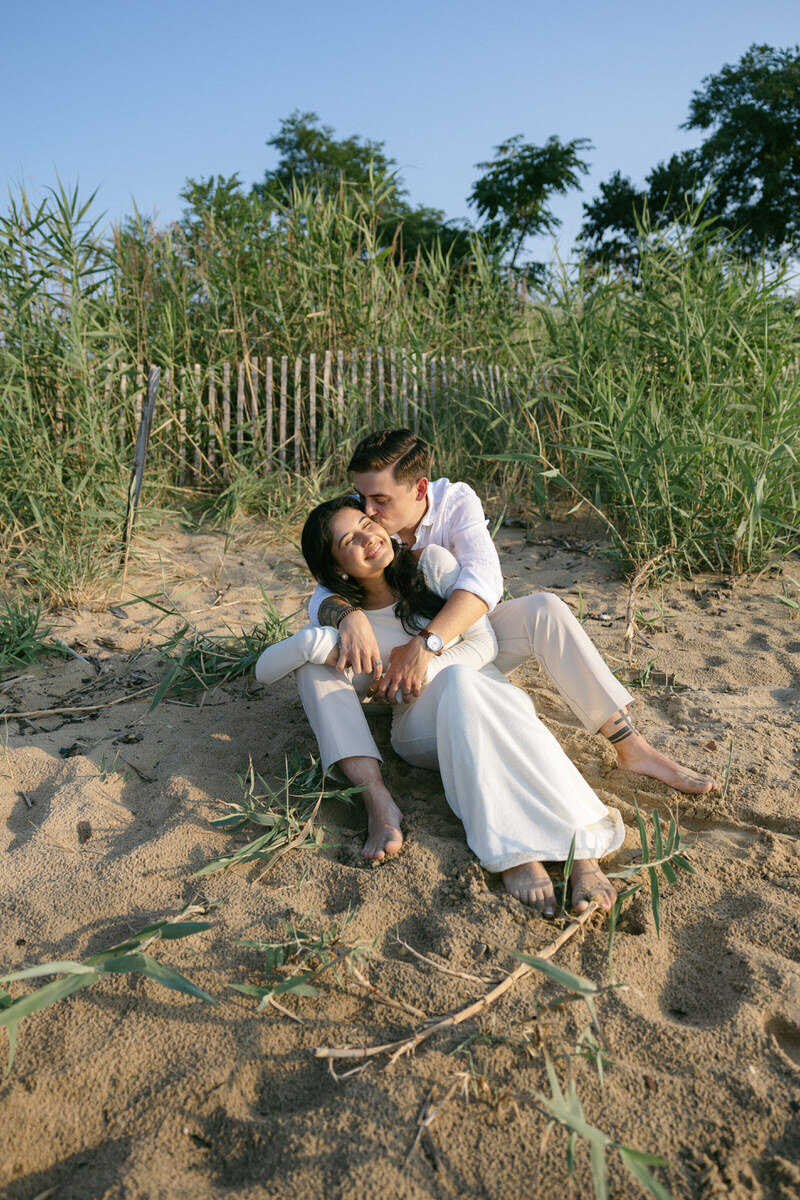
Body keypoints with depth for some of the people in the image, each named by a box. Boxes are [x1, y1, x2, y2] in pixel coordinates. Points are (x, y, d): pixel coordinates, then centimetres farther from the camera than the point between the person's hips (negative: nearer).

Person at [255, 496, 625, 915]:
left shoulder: (432, 562, 1)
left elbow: (483, 641, -2)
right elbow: (264, 669, 0)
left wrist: (427, 668, -20)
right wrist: (311, 641, -20)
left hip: (492, 695, 1)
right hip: (421, 729, 0)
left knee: (457, 680, -37)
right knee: (457, 679, -34)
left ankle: (581, 849, -49)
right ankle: (519, 851, -47)